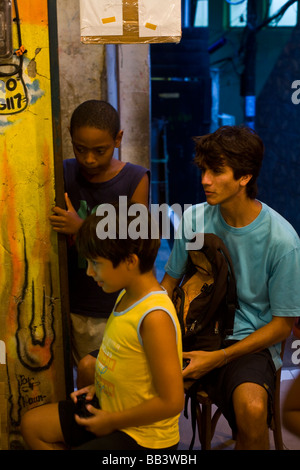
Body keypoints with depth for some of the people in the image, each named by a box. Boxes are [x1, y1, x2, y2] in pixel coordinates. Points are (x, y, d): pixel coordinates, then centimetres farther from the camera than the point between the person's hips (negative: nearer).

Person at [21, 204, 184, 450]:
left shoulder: (155, 317, -30)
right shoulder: (127, 295, -2)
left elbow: (171, 401, -27)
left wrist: (112, 421, -16)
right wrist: (98, 387, 3)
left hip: (144, 436, -9)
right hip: (111, 408, 9)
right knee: (32, 424, 15)